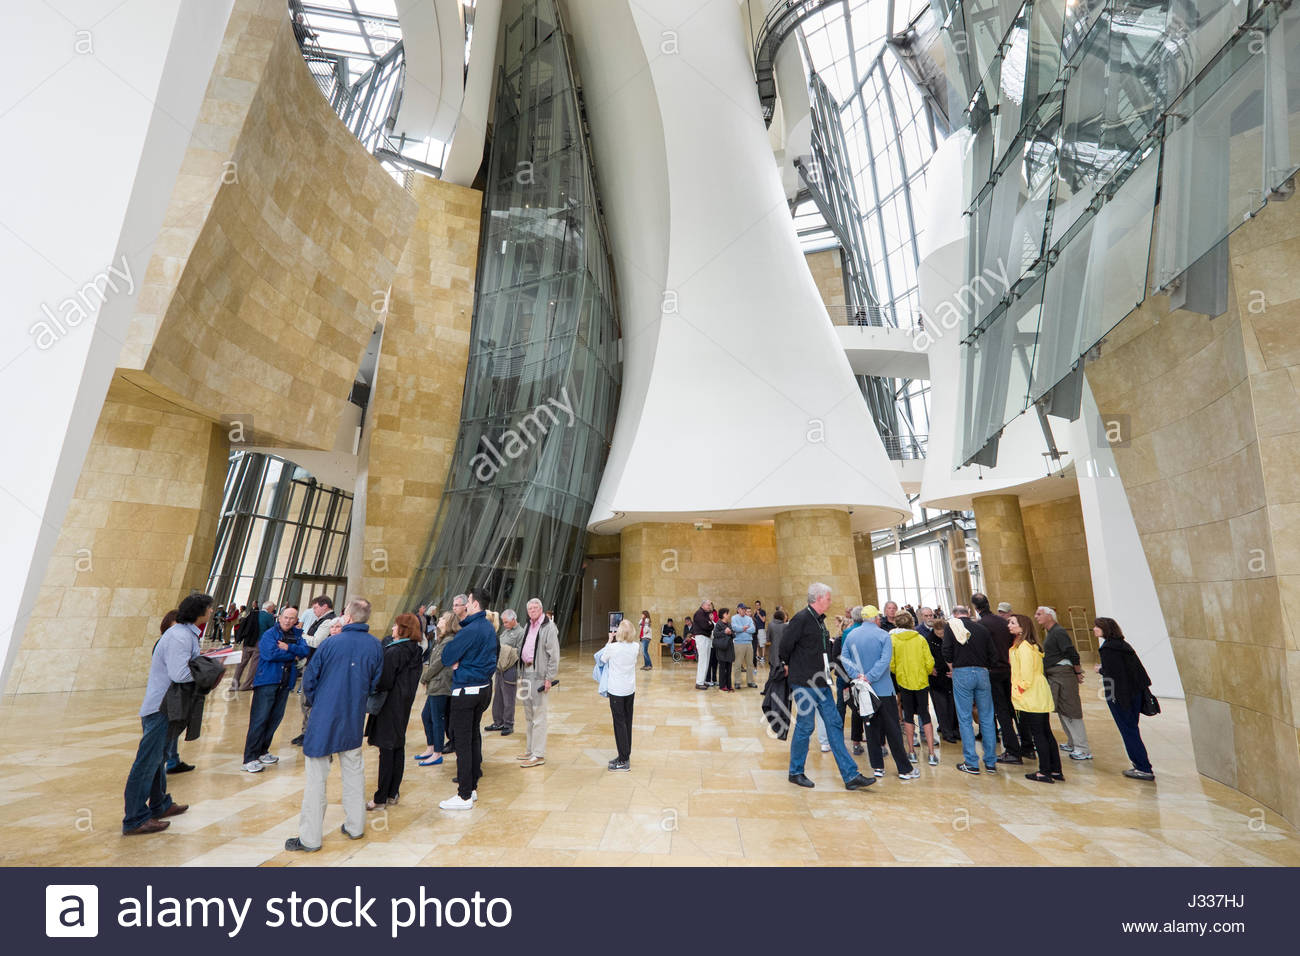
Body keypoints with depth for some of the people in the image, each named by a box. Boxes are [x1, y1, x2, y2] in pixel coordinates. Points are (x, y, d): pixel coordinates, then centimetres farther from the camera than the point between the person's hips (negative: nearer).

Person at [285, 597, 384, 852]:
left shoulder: (331, 643, -15)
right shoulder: (375, 646, -6)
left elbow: (309, 678, -4)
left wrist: (315, 704, 13)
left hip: (324, 717, -3)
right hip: (354, 721, 4)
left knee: (316, 777, 7)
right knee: (354, 771, 16)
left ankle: (310, 838, 15)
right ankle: (355, 826, 27)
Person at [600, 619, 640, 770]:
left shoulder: (612, 647, -18)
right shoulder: (635, 647, -4)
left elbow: (603, 659, 1)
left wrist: (610, 642, 8)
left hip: (617, 690, -5)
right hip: (630, 689, 5)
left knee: (620, 723, 1)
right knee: (627, 722, 14)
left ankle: (624, 761, 6)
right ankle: (625, 755, 25)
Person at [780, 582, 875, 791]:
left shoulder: (819, 620, 11)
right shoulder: (801, 619, -18)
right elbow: (785, 645, -17)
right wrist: (788, 666, -2)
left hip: (821, 684, 8)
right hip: (805, 684, -8)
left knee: (835, 725, 10)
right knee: (805, 727, 3)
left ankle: (850, 776, 18)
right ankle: (795, 772, 20)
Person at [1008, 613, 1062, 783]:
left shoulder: (1023, 646, -17)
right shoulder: (1024, 645, 13)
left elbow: (1026, 674, -20)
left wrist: (1018, 691, -11)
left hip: (1031, 698, -10)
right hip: (1040, 697, 10)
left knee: (1038, 734, -2)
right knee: (1046, 733, 14)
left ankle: (1044, 772, 5)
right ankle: (1056, 771, 21)